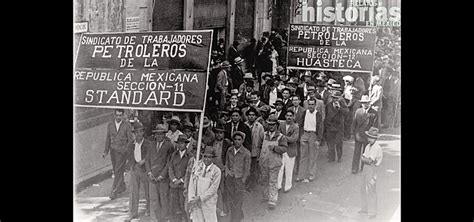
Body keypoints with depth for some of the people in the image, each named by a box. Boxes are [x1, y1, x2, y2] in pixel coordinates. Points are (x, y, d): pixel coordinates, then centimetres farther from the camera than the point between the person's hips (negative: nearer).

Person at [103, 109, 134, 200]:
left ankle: (114, 191, -7)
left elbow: (130, 139, -3)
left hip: (122, 151, -4)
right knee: (116, 170, 14)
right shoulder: (110, 125, 5)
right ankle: (122, 186, 32)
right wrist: (106, 151, 7)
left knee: (118, 171, -8)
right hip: (113, 150, 5)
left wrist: (128, 150, -12)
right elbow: (108, 138, 10)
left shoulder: (127, 126, -6)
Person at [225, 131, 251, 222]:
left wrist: (243, 181, -6)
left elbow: (247, 168, -5)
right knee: (231, 200, 12)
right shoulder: (230, 150, 2)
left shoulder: (246, 153, -10)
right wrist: (227, 173, 3)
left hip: (239, 179, -4)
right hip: (229, 177, 4)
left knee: (238, 201, 2)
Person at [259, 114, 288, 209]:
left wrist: (274, 147, -26)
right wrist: (259, 157, 9)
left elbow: (284, 148, -14)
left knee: (273, 182, -3)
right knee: (264, 180, 16)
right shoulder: (264, 135, 6)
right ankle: (266, 197, 33)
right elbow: (259, 146, 15)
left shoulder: (281, 137, -7)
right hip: (264, 162, 5)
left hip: (274, 163, -5)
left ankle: (272, 201, 0)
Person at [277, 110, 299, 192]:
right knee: (279, 168, 6)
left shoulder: (296, 127, -10)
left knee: (288, 170, 7)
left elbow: (293, 139, -18)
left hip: (290, 151, -3)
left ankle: (288, 186, 22)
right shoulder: (281, 124, 4)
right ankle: (278, 185, 19)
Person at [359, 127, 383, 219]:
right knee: (364, 189, 17)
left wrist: (364, 158, -8)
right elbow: (362, 158, 3)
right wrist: (369, 160, -13)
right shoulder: (368, 146, 6)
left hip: (372, 170, -9)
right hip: (365, 169, 9)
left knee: (371, 191, -2)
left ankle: (372, 212, 7)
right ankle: (365, 208, 32)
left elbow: (369, 160, -24)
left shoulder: (377, 148, -20)